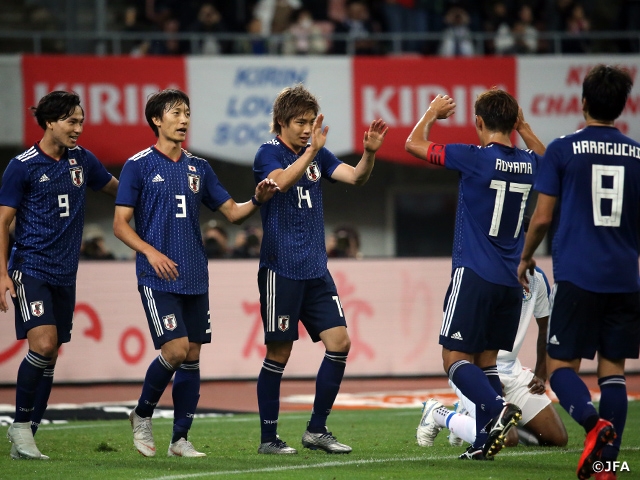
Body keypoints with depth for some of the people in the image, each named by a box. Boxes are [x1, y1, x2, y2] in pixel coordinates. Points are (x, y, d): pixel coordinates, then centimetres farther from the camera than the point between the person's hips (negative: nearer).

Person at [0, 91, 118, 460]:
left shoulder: (82, 160, 9)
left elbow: (116, 188, 23)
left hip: (65, 273, 6)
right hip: (30, 268, -6)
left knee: (50, 358, 5)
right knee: (44, 343, -21)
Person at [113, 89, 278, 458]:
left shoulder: (198, 168, 13)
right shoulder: (139, 165, -2)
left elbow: (232, 212, 14)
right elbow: (120, 224, -4)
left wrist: (257, 200, -6)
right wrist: (150, 251, -18)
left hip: (195, 277, 5)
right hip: (158, 276, -5)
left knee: (192, 356, 4)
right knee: (176, 349, -16)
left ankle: (181, 439, 10)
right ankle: (143, 415, 7)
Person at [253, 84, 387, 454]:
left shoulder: (317, 154, 11)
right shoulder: (268, 154, -7)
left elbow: (356, 177, 1)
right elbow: (281, 182, -27)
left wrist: (370, 152, -18)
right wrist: (312, 150, -38)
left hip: (316, 271, 6)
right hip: (280, 269, -6)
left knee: (339, 342, -1)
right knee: (279, 353, -2)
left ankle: (317, 429, 9)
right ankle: (269, 437, 7)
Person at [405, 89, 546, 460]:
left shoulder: (475, 158, -12)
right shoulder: (529, 165, 4)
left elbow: (414, 144, -1)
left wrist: (433, 112, 16)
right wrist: (523, 127, 34)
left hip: (474, 275, -6)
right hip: (511, 280, 6)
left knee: (455, 357, -4)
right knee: (486, 358, 14)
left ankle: (499, 408, -27)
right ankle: (484, 441, 7)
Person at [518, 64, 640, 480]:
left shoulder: (563, 150, -2)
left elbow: (543, 217, -1)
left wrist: (526, 257, 16)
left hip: (578, 276, -3)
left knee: (561, 366, 3)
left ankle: (594, 420, -25)